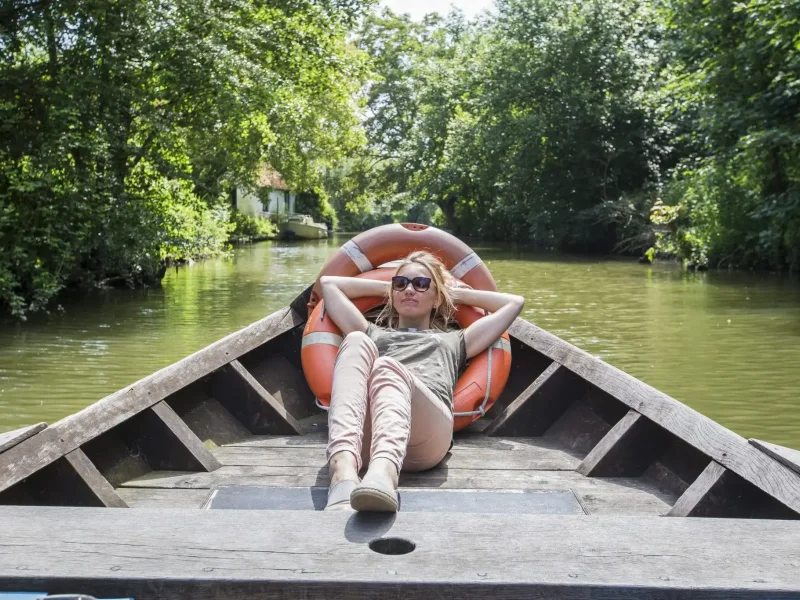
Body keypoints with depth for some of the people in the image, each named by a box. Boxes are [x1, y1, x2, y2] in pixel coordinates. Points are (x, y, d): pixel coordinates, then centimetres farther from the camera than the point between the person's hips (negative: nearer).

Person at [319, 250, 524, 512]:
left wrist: (458, 293, 46)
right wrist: (384, 287, 47)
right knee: (356, 342, -27)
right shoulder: (374, 335, 44)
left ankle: (383, 473, -67)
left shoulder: (452, 341, 42)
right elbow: (328, 283, 45)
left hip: (426, 436, -1)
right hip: (365, 434, 1)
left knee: (389, 368, -33)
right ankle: (344, 473, -53)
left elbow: (515, 303, 42)